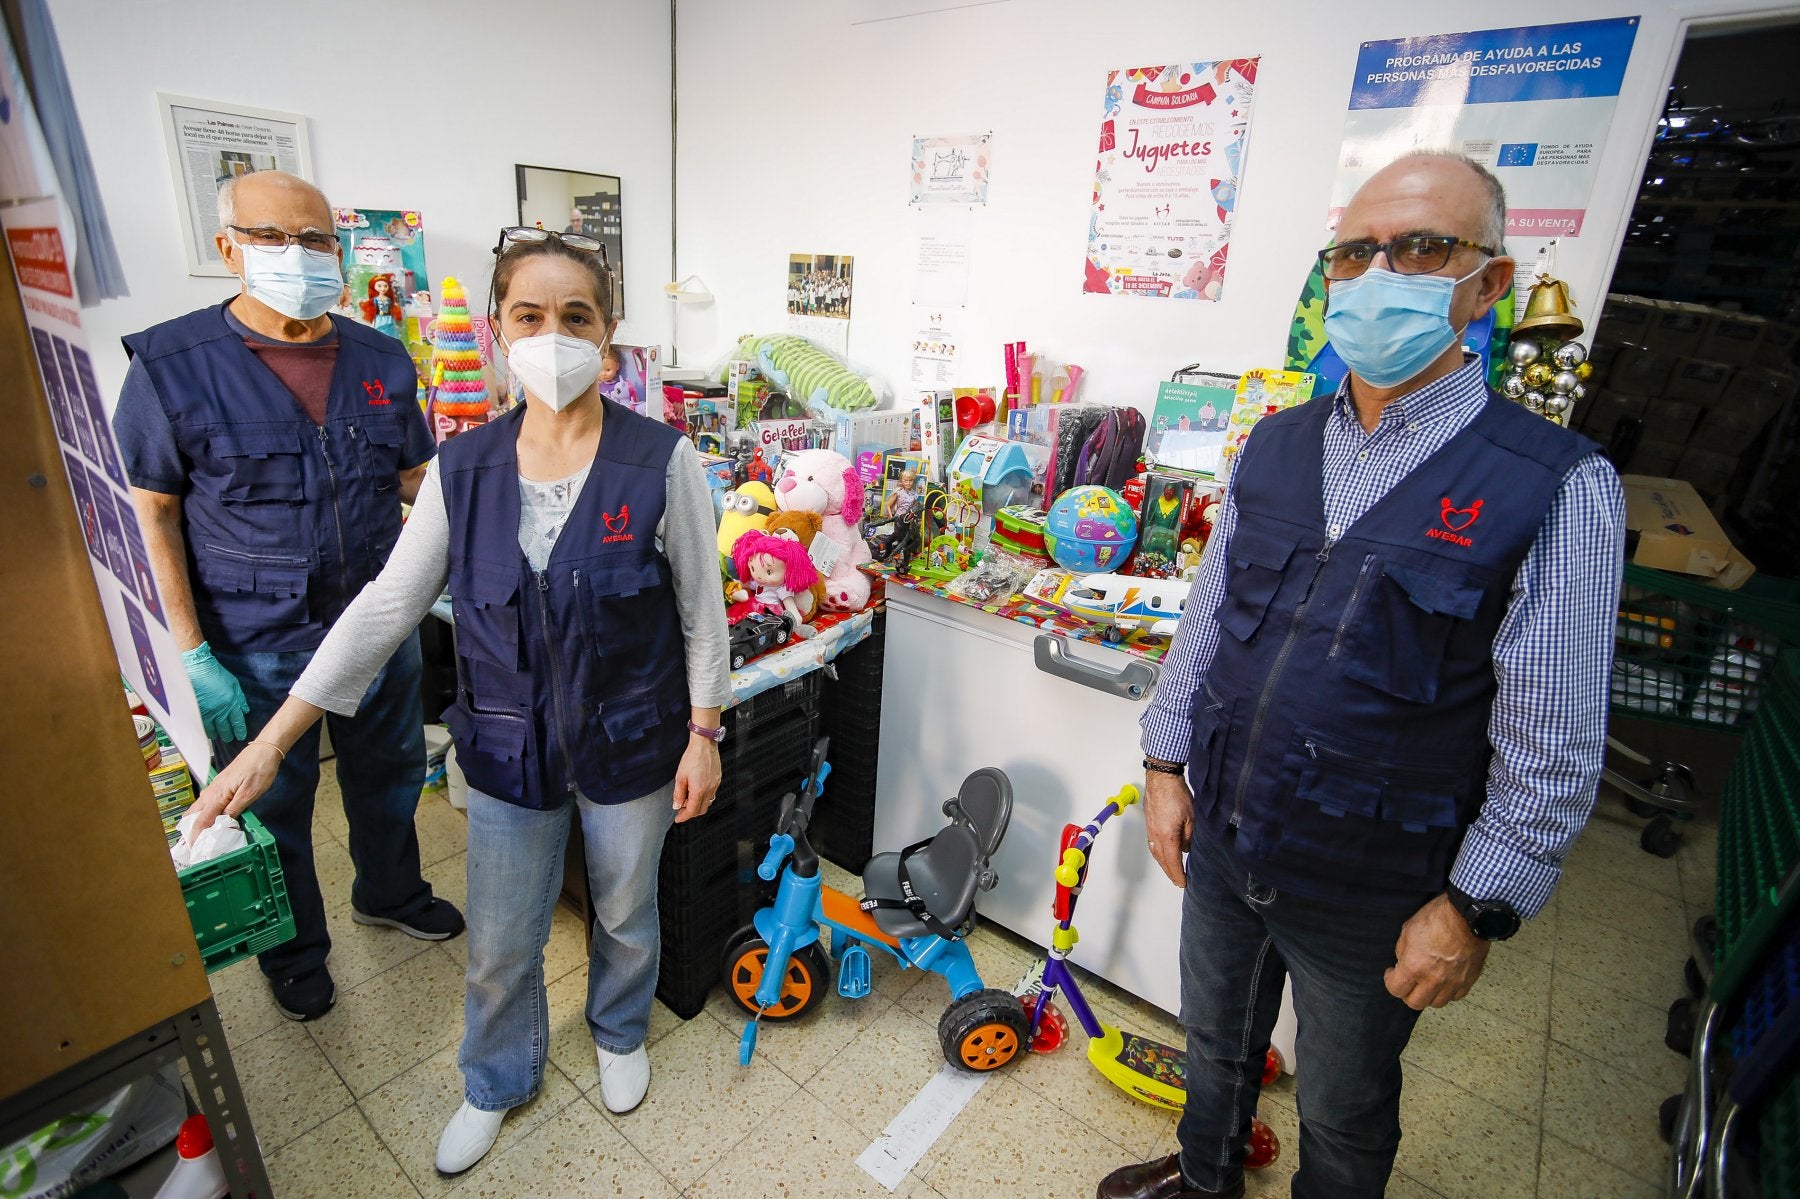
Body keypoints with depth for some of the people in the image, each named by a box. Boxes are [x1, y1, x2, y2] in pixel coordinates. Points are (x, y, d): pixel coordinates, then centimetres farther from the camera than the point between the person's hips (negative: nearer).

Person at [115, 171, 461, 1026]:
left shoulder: (381, 360, 0)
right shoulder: (171, 365, -10)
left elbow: (417, 482, 7)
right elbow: (151, 515, -9)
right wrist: (193, 655, -13)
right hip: (257, 648, -3)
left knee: (388, 774, 21)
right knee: (273, 804, 16)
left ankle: (389, 892, 48)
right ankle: (294, 948, 41)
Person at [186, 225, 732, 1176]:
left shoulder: (660, 461, -16)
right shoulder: (462, 468, -7)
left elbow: (702, 610, -9)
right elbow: (388, 604, -2)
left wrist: (703, 733, -7)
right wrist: (268, 744, -1)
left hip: (631, 748, -2)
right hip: (509, 749, 2)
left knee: (625, 913, 22)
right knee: (499, 945, 19)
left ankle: (619, 1034, 55)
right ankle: (496, 1083, 51)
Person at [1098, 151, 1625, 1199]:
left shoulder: (1557, 487, -16)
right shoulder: (1275, 445, -2)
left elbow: (1553, 747, -14)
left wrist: (1475, 910, -11)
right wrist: (1168, 763, 3)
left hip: (1374, 895, -4)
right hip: (1221, 839, 5)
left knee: (1346, 1112, 22)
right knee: (1216, 1039, 29)